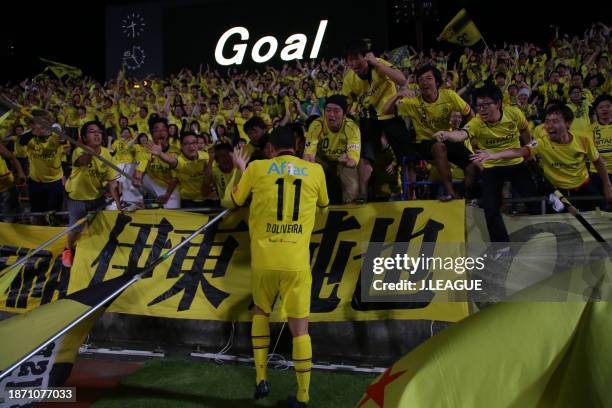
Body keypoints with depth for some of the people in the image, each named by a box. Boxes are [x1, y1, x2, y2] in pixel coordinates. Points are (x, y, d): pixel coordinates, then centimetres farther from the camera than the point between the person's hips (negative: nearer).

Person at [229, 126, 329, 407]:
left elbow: (235, 200, 18)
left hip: (263, 258, 1)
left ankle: (260, 379, 18)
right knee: (299, 328, 5)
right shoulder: (315, 170, 5)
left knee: (261, 311, 24)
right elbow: (323, 203, 25)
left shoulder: (257, 168, 2)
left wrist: (241, 169, 34)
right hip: (297, 262, 0)